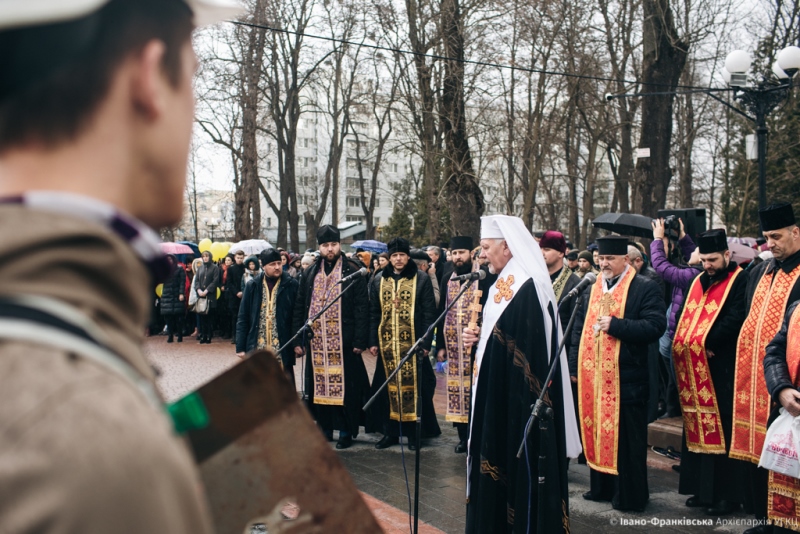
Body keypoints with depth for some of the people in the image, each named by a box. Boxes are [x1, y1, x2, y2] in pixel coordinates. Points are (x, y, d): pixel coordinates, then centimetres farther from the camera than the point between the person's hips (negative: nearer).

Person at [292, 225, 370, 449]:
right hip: (316, 342, 4)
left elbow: (361, 309, -6)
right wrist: (298, 340, 5)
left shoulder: (353, 272, -2)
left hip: (344, 342, -4)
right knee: (319, 384, 8)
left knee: (345, 386, 1)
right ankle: (324, 427, 20)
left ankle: (346, 430, 11)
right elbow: (299, 308, 11)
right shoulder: (310, 274, 10)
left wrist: (359, 341, -12)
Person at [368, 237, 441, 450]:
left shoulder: (421, 279, -2)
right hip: (387, 344, 3)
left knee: (413, 386, 2)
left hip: (412, 343, -3)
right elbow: (374, 314, 10)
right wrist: (373, 341, 3)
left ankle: (414, 432, 12)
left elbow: (429, 313, -4)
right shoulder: (379, 280, 8)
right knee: (388, 387, 7)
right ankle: (391, 431, 17)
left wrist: (426, 343, -10)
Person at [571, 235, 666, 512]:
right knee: (596, 431, 12)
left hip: (625, 378, -6)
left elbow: (655, 326, -16)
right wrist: (574, 365, 7)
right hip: (592, 376, 6)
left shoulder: (645, 289, -5)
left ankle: (631, 496, 11)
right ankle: (602, 487, 25)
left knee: (625, 437, 1)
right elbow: (579, 329, 16)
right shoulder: (591, 290, 15)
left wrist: (615, 324, -22)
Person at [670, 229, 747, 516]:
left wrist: (707, 342, -16)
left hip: (722, 370, -7)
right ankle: (702, 488, 19)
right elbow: (684, 317, 15)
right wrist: (688, 343, -2)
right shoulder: (698, 282, 16)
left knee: (722, 431, -4)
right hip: (695, 369, 7)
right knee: (698, 428, 10)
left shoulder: (740, 281, -5)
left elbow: (735, 320, -17)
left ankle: (728, 493, 4)